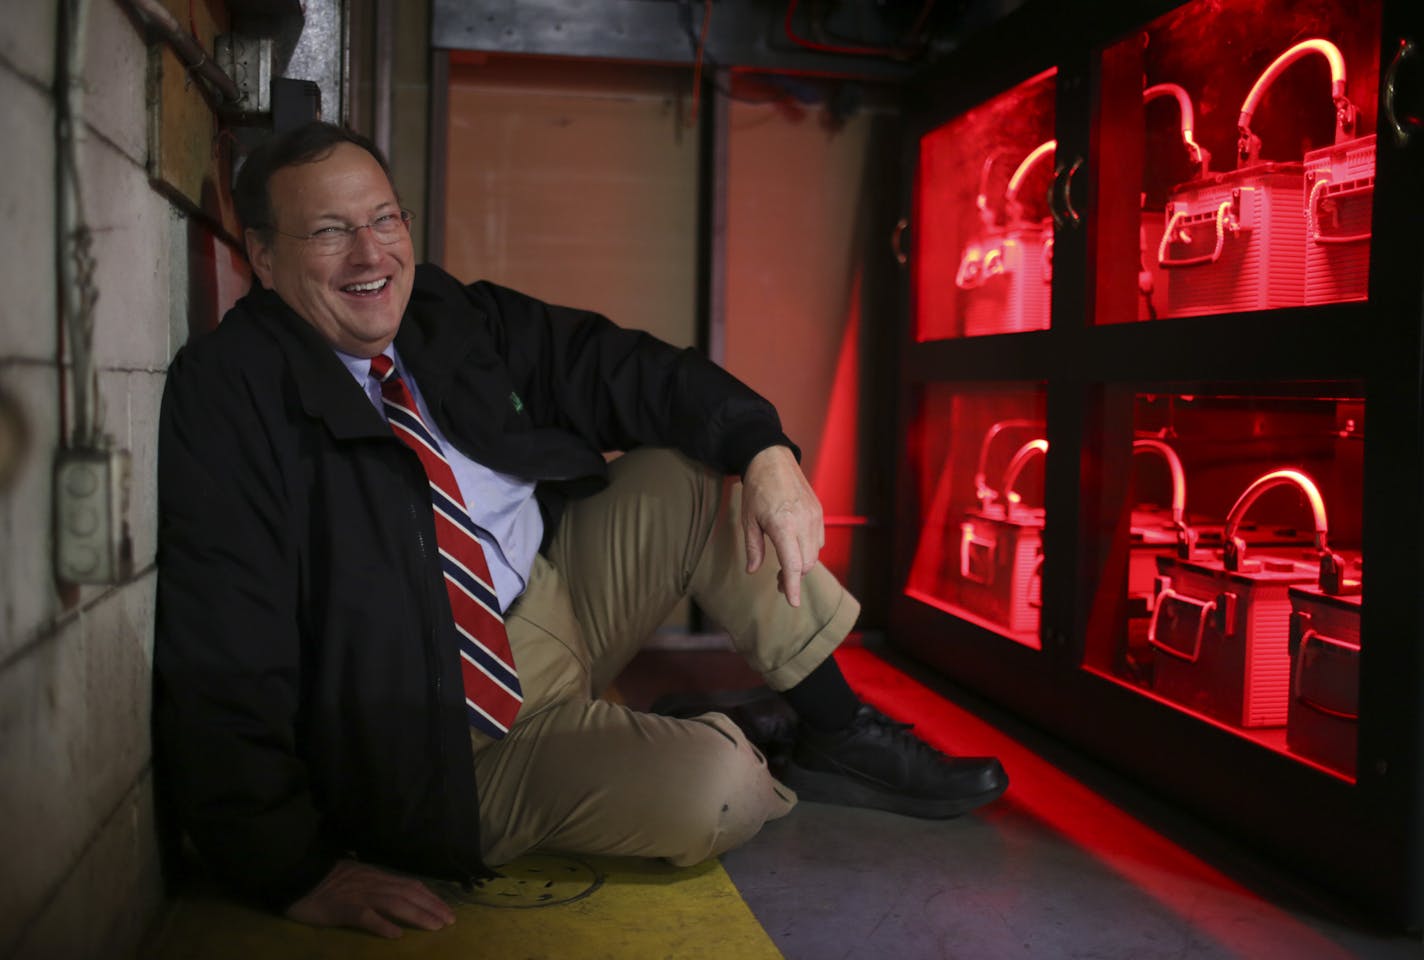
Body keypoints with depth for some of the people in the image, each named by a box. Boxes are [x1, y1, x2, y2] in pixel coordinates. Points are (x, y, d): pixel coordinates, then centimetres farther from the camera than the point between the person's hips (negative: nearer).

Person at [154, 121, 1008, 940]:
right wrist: (299, 874, -24)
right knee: (710, 788, -27)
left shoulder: (451, 317, 2)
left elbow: (618, 369, 3)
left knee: (699, 468, -1)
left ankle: (837, 734, 6)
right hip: (452, 739, -7)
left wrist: (765, 449, -13)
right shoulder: (225, 397, -18)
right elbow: (222, 665, -22)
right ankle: (773, 769, 13)